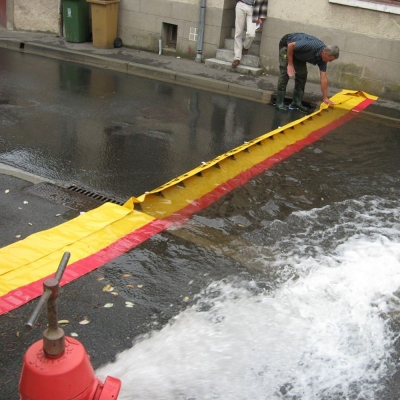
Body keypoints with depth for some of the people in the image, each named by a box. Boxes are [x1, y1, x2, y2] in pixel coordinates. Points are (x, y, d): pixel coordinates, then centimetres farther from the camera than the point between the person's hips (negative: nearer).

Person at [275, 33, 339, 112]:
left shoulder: (322, 59, -14)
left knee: (302, 74, -1)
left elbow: (323, 78, -10)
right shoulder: (312, 45, -37)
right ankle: (279, 102, -12)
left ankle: (296, 102, 5)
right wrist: (290, 64, -22)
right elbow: (291, 45, -28)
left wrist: (325, 98, -10)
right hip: (287, 45, -7)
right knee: (285, 72, -16)